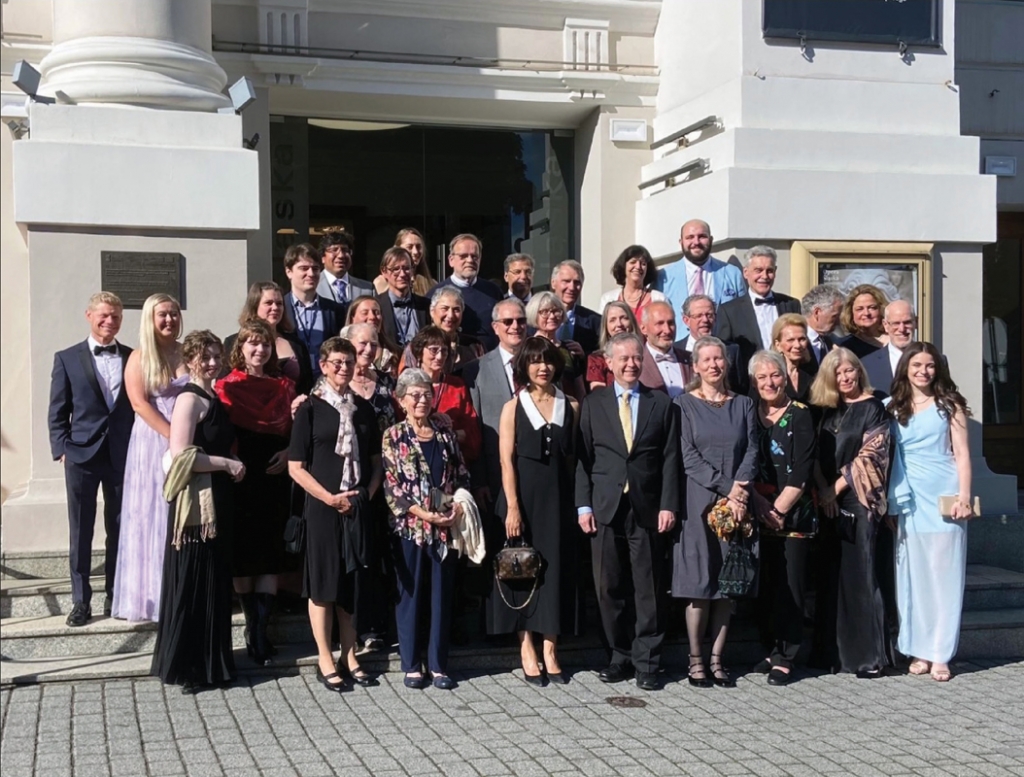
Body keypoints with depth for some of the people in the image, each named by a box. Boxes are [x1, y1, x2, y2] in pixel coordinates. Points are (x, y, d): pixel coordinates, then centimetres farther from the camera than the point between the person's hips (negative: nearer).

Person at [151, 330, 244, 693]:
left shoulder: (212, 398, 15)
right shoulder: (190, 398, -13)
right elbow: (181, 455, -23)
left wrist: (230, 464, 10)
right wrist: (228, 464, -16)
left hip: (216, 500, 9)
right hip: (196, 502, -9)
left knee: (214, 582, 14)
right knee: (193, 583, -2)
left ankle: (209, 661, 23)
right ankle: (186, 666, 7)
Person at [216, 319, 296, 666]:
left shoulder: (284, 386, 11)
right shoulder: (227, 387, 1)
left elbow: (296, 430, 13)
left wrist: (288, 452, -5)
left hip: (275, 477, 3)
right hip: (241, 477, -2)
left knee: (271, 552, -2)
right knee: (242, 550, 2)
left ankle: (259, 631, -1)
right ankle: (254, 625, 16)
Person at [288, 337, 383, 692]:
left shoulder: (363, 408, 10)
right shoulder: (310, 408, -2)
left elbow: (376, 461, 14)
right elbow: (296, 467, -5)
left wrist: (367, 494, -2)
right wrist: (329, 497, -13)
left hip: (359, 507, 4)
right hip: (323, 507, -4)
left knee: (353, 581, 8)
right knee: (323, 581, 1)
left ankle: (349, 657, 17)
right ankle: (325, 660, 10)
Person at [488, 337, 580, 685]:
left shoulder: (570, 407, 6)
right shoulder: (513, 408, 0)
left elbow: (572, 457, 7)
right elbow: (507, 461, -5)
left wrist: (576, 500, 0)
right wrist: (512, 507, -13)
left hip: (558, 499, 2)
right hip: (523, 497, -2)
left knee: (556, 569, 3)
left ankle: (550, 652, 10)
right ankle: (527, 650, 11)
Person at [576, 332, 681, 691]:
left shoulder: (661, 404, 8)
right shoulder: (592, 404, 8)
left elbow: (670, 458, 4)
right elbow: (582, 457, 5)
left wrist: (668, 505, -4)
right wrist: (583, 505, -2)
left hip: (647, 509, -1)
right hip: (605, 508, 1)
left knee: (648, 588, 2)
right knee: (609, 587, 5)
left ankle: (646, 662, 10)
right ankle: (621, 656, 18)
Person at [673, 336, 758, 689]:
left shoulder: (743, 405, 13)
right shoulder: (685, 404, 2)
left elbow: (751, 451, 6)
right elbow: (688, 457, -6)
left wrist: (740, 488, -12)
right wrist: (726, 488, -13)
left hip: (736, 504, 3)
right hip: (699, 501, -3)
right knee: (699, 583, -4)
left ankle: (717, 660, 11)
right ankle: (696, 661, 4)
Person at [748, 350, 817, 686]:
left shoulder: (800, 415, -1)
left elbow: (803, 470, -7)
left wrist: (779, 508, -11)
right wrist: (759, 503, -8)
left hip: (793, 514, -3)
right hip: (758, 515, 3)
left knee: (790, 585, -4)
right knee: (764, 585, 5)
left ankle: (785, 658, 1)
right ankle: (772, 650, 17)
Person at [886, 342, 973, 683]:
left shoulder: (949, 404, 4)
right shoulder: (894, 408, 9)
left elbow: (961, 453, 1)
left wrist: (964, 496, -9)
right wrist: (890, 502, 2)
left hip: (944, 497, -2)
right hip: (909, 500, 2)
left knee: (944, 575, -1)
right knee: (912, 574, 3)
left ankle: (940, 654, 3)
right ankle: (917, 650, 10)